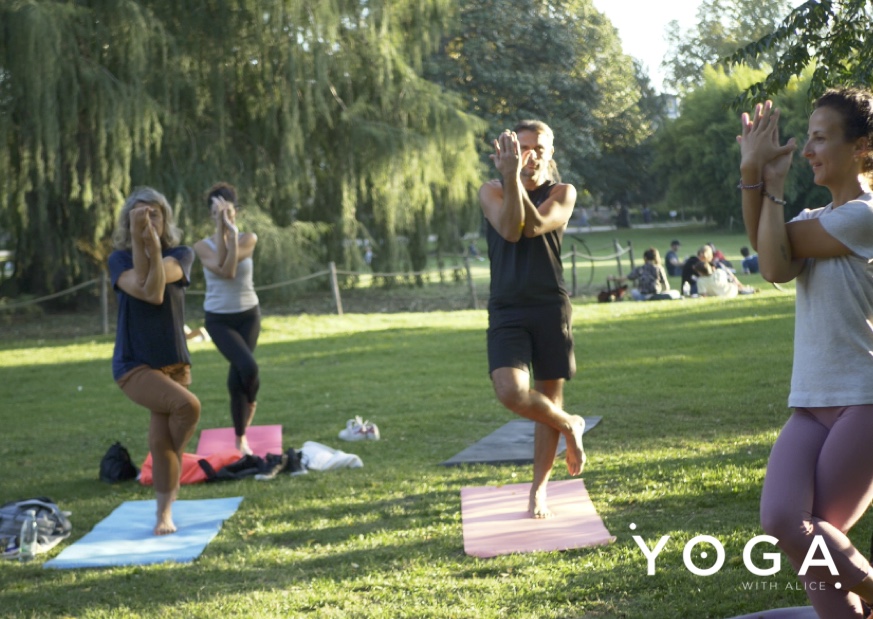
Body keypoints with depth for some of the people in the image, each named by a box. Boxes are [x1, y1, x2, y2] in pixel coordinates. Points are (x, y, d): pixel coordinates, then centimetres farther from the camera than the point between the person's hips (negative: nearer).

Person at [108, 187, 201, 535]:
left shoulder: (180, 255, -1)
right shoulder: (119, 258, -2)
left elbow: (157, 289, -20)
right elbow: (141, 288, -22)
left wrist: (153, 243, -27)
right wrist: (138, 239, -23)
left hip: (173, 362, 3)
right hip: (134, 365, -3)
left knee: (161, 441, 2)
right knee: (187, 405, -26)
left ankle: (164, 513, 17)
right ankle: (173, 468, 2)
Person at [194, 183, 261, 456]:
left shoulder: (248, 239, -4)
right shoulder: (202, 246, -6)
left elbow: (230, 268, -21)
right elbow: (223, 270, -24)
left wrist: (232, 230, -25)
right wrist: (222, 230, -24)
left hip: (248, 314, 2)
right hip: (219, 318, -2)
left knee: (237, 376, 2)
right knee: (247, 366, -21)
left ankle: (241, 440, 17)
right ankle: (250, 404, 12)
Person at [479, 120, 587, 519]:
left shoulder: (562, 193, 3)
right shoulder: (491, 191, 4)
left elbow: (535, 226, -17)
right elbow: (510, 230, -15)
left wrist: (516, 177, -27)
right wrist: (510, 177, -25)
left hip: (551, 307, 1)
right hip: (507, 309, 0)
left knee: (549, 396, 4)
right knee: (511, 392, -21)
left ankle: (538, 492, 17)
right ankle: (569, 427, 9)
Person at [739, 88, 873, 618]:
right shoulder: (814, 221, 15)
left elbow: (778, 252, -10)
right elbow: (776, 266, -9)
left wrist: (772, 181, 1)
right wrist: (754, 175, -15)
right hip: (812, 404, 7)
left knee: (812, 531, -10)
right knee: (783, 521, -13)